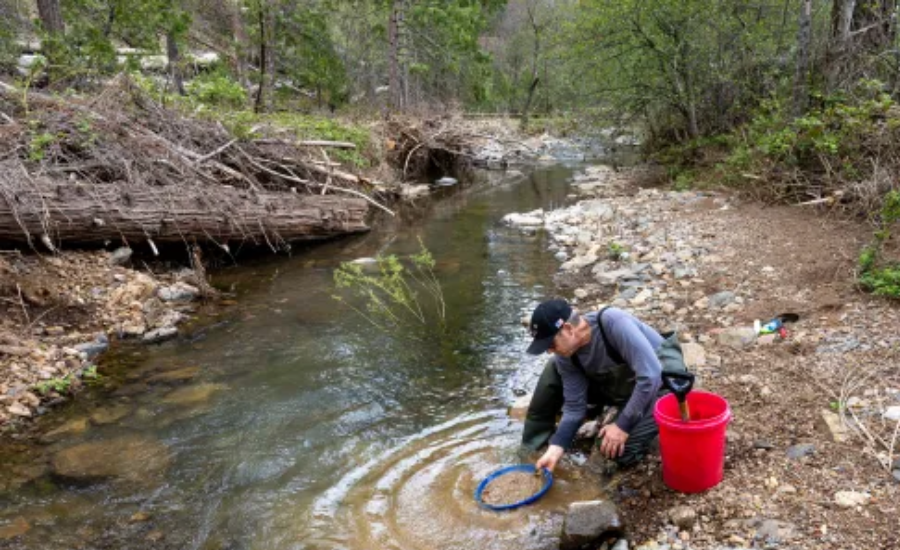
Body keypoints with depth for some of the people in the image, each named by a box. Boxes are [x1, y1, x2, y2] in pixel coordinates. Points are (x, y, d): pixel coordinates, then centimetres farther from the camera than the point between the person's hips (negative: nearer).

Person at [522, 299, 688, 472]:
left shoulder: (612, 322, -35)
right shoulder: (565, 357, -14)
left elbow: (651, 375, -38)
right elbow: (574, 406, -8)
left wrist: (623, 424, -30)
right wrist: (556, 447, -21)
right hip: (618, 385, 6)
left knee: (621, 450, -24)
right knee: (554, 370, -9)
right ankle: (537, 435, 5)